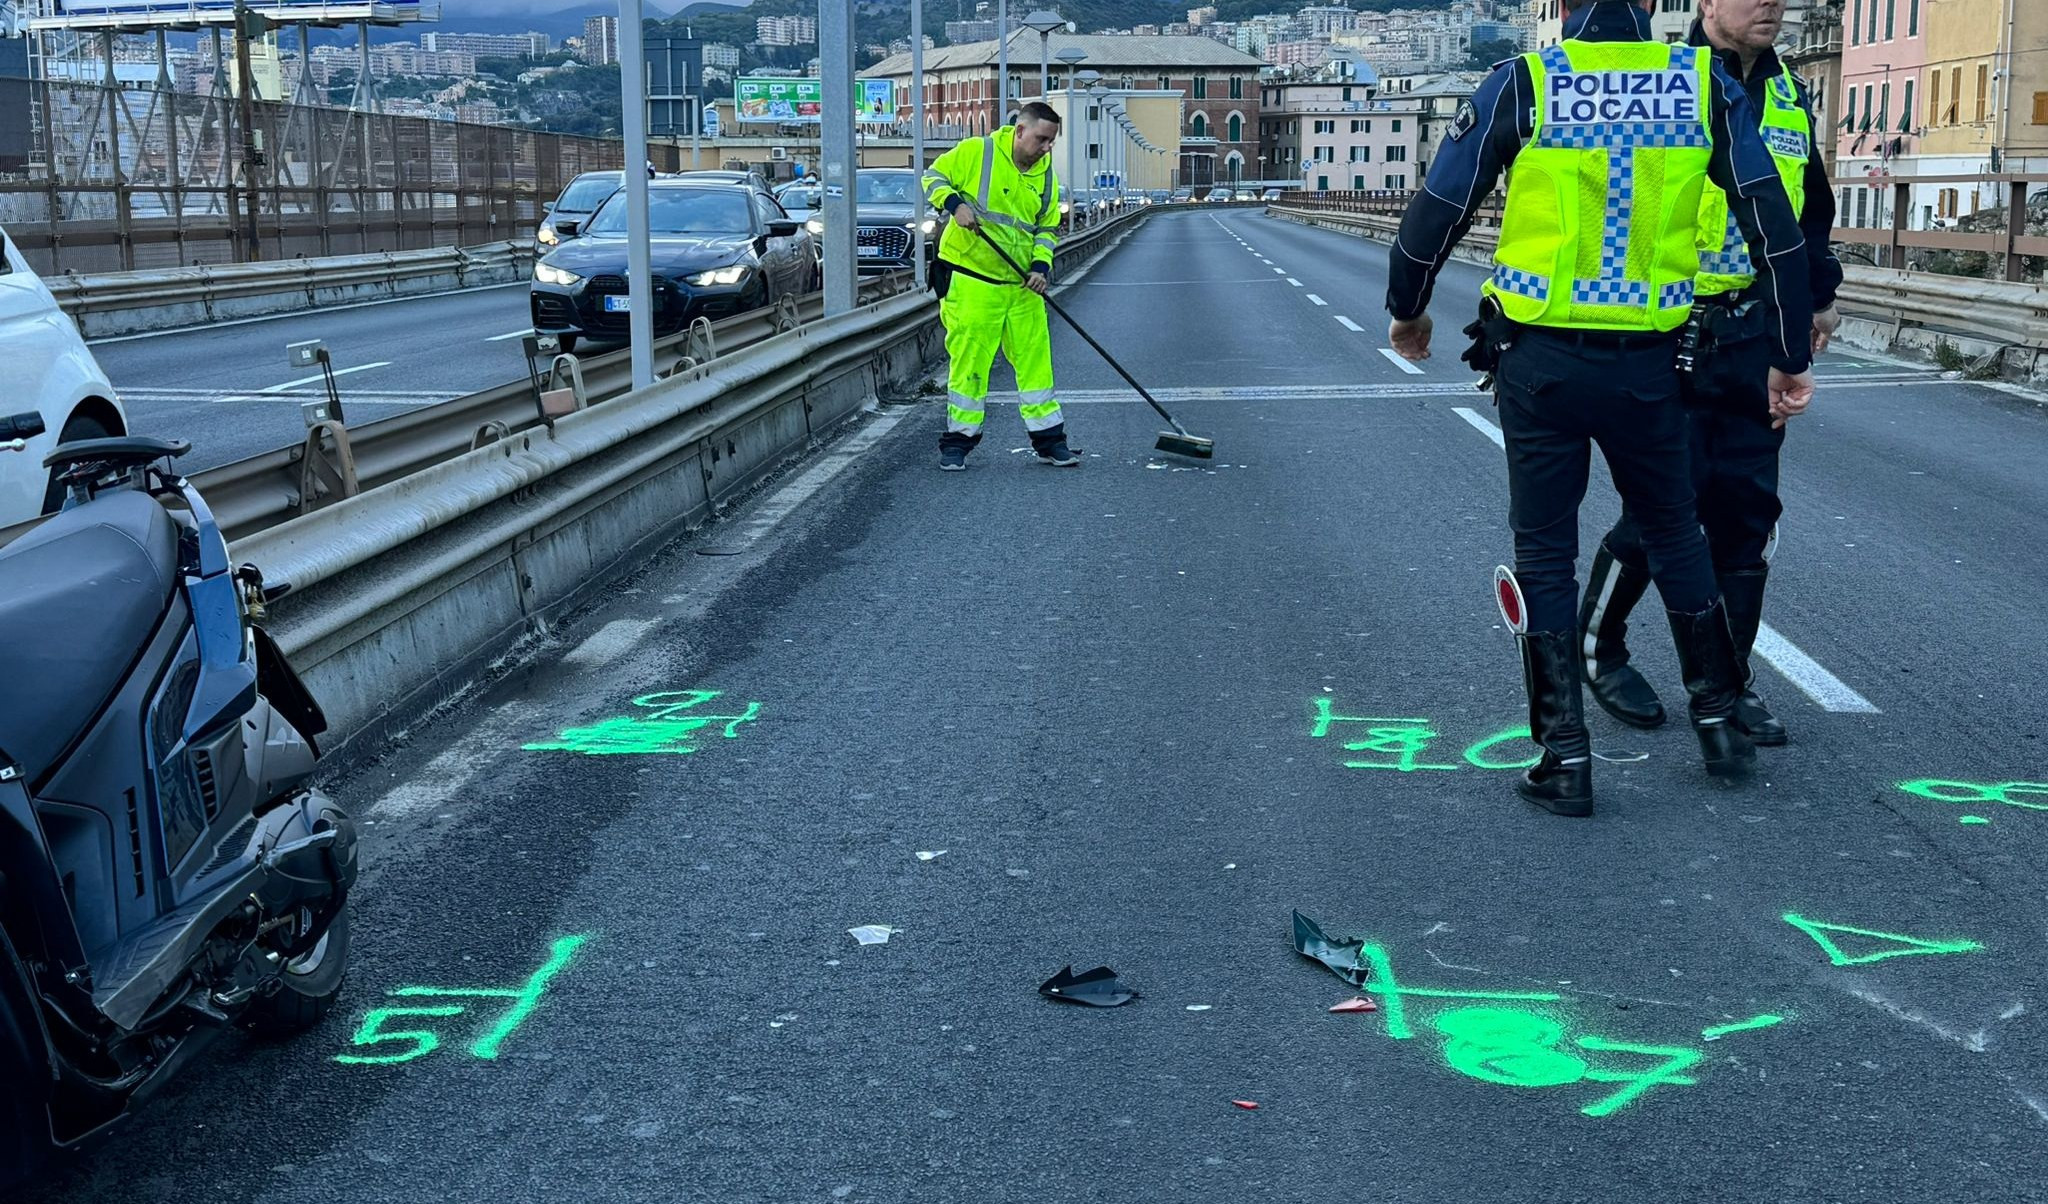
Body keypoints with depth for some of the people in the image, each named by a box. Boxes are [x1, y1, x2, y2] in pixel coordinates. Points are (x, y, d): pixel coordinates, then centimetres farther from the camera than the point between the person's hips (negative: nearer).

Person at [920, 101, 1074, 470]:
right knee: (968, 359, 0)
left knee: (1035, 359, 6)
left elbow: (1047, 228, 14)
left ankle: (1049, 440, 14)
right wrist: (954, 204, -18)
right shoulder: (975, 152, -6)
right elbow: (934, 177, 2)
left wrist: (1041, 266, -3)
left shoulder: (1046, 176, 8)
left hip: (1022, 286, 5)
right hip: (971, 279, -4)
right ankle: (958, 441, 12)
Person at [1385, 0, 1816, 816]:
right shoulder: (1704, 85, 0)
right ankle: (1718, 723, 29)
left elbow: (1437, 211, -3)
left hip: (1539, 362, -2)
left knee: (1545, 552, 10)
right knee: (1674, 533, 22)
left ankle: (1565, 759, 11)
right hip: (1646, 366, 2)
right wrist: (1790, 357, 8)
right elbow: (1774, 225, 0)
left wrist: (1406, 310, 15)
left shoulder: (1523, 85, -5)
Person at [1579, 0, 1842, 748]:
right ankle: (1598, 646, 21)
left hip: (1754, 341, 6)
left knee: (1747, 511, 6)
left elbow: (1811, 207, 23)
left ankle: (1728, 679, 18)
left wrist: (1820, 294, 21)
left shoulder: (1790, 96, 12)